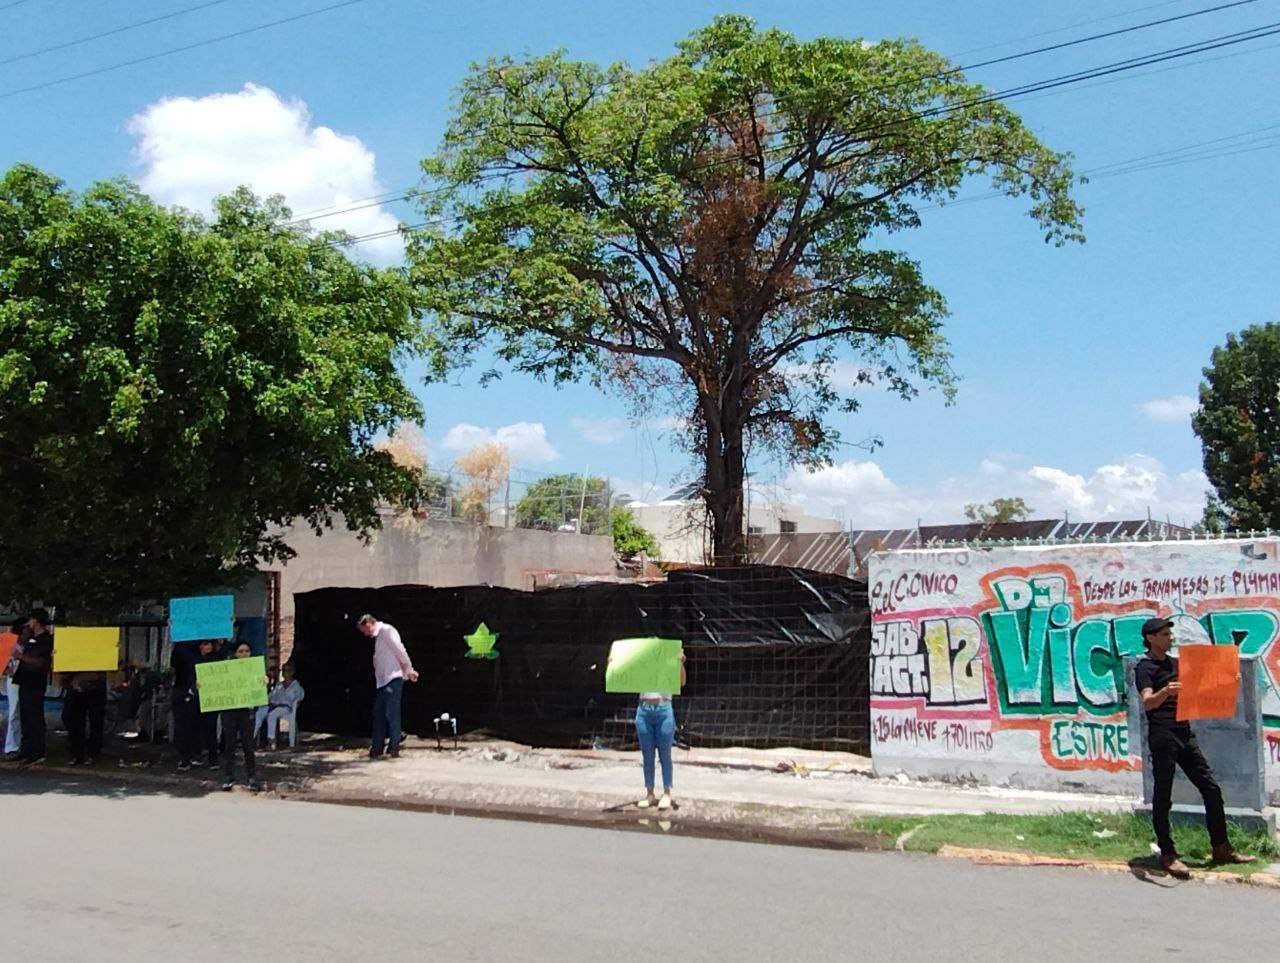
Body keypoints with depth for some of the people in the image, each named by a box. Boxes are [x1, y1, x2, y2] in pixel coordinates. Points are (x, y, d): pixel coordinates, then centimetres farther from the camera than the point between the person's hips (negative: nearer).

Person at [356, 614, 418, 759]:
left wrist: (408, 670, -11)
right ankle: (377, 749, 16)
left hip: (393, 678, -10)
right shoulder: (377, 636, 20)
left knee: (392, 714, -7)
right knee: (379, 714, 11)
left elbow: (399, 650, -13)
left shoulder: (386, 630, -8)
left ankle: (394, 748, -3)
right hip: (382, 680, 10)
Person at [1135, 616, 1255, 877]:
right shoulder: (1145, 667, -8)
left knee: (1211, 788, 9)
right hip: (1163, 736, -8)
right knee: (1163, 797, -2)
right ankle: (1167, 855, 6)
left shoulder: (1174, 663, 16)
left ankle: (1221, 848, 20)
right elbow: (1147, 702, -23)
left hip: (1185, 733, 8)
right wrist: (1166, 691, -44)